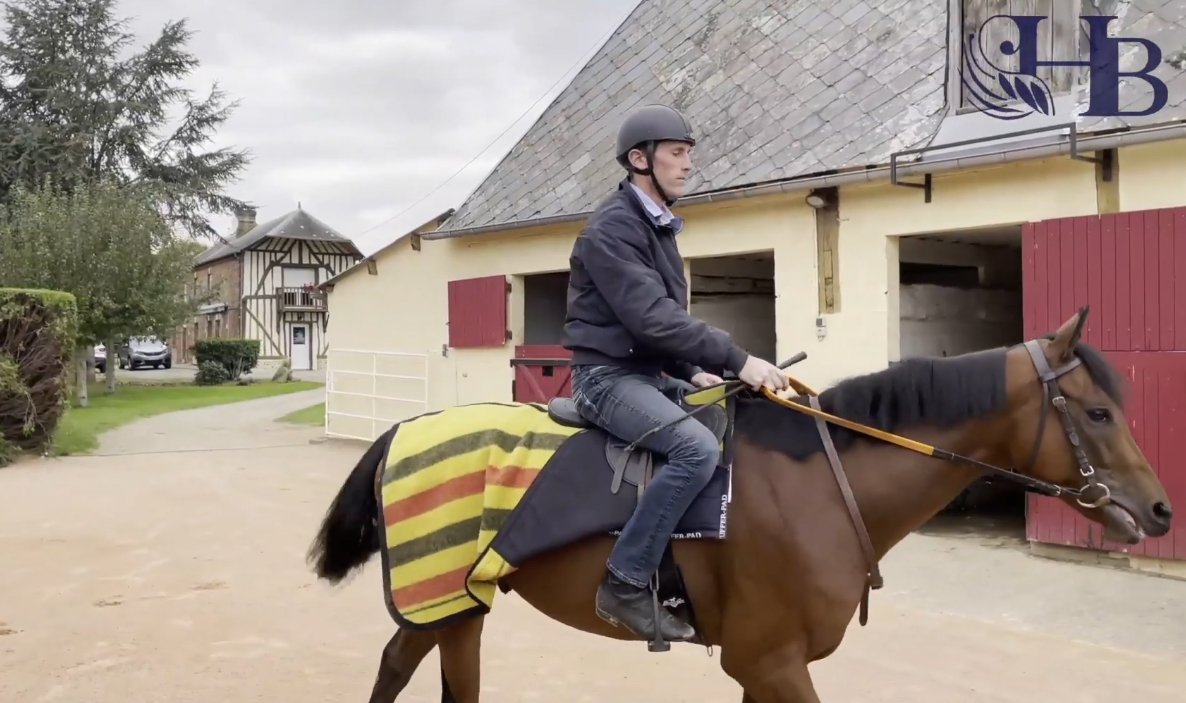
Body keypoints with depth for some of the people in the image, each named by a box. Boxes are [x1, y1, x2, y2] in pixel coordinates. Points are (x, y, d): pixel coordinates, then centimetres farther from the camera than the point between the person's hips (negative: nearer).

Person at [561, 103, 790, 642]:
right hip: (610, 376, -10)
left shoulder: (658, 226, 15)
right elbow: (652, 318, -24)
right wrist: (737, 360, -26)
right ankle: (624, 584, -21)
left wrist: (693, 372, 6)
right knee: (698, 448, -30)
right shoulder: (612, 228, -14)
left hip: (651, 374, 10)